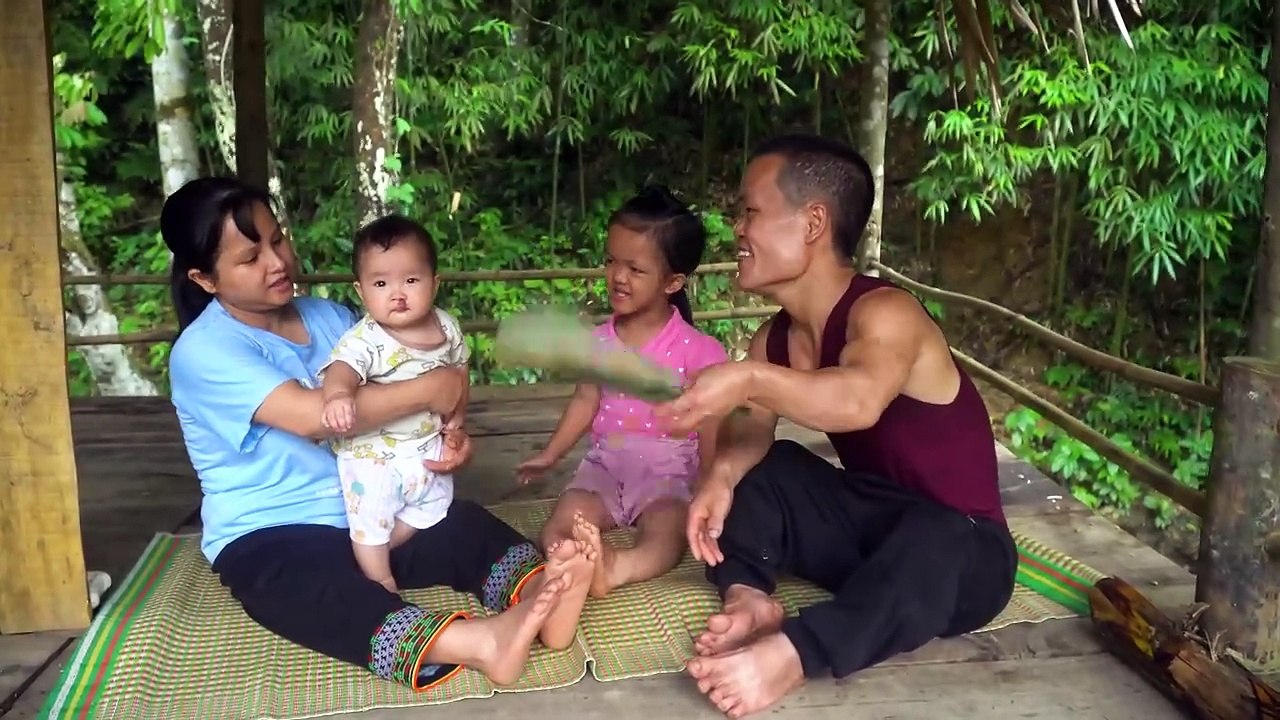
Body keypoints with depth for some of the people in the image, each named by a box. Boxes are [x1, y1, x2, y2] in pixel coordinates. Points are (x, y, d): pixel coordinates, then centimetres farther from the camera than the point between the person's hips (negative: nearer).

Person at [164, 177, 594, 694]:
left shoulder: (330, 317, 8)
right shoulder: (202, 350, -13)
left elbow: (385, 403, 9)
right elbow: (312, 415, -28)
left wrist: (449, 433, -14)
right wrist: (428, 390, -22)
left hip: (365, 510, 6)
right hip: (267, 537, -6)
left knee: (466, 525, -19)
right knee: (325, 592, -38)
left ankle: (534, 593, -49)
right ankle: (474, 641, -60)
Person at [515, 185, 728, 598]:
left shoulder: (695, 350, -8)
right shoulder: (600, 341, 7)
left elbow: (710, 428, -7)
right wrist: (550, 455, 17)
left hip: (667, 472, -5)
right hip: (605, 465, 5)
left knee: (666, 534, -36)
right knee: (560, 525, -23)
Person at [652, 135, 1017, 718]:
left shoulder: (885, 313, -23)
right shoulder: (776, 338, 1)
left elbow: (859, 401, -44)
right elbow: (750, 433, -8)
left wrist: (750, 379, -56)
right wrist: (722, 475, -28)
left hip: (960, 552, -7)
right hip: (868, 528, 8)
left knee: (931, 539, -41)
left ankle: (790, 655, -49)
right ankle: (750, 599, -20)